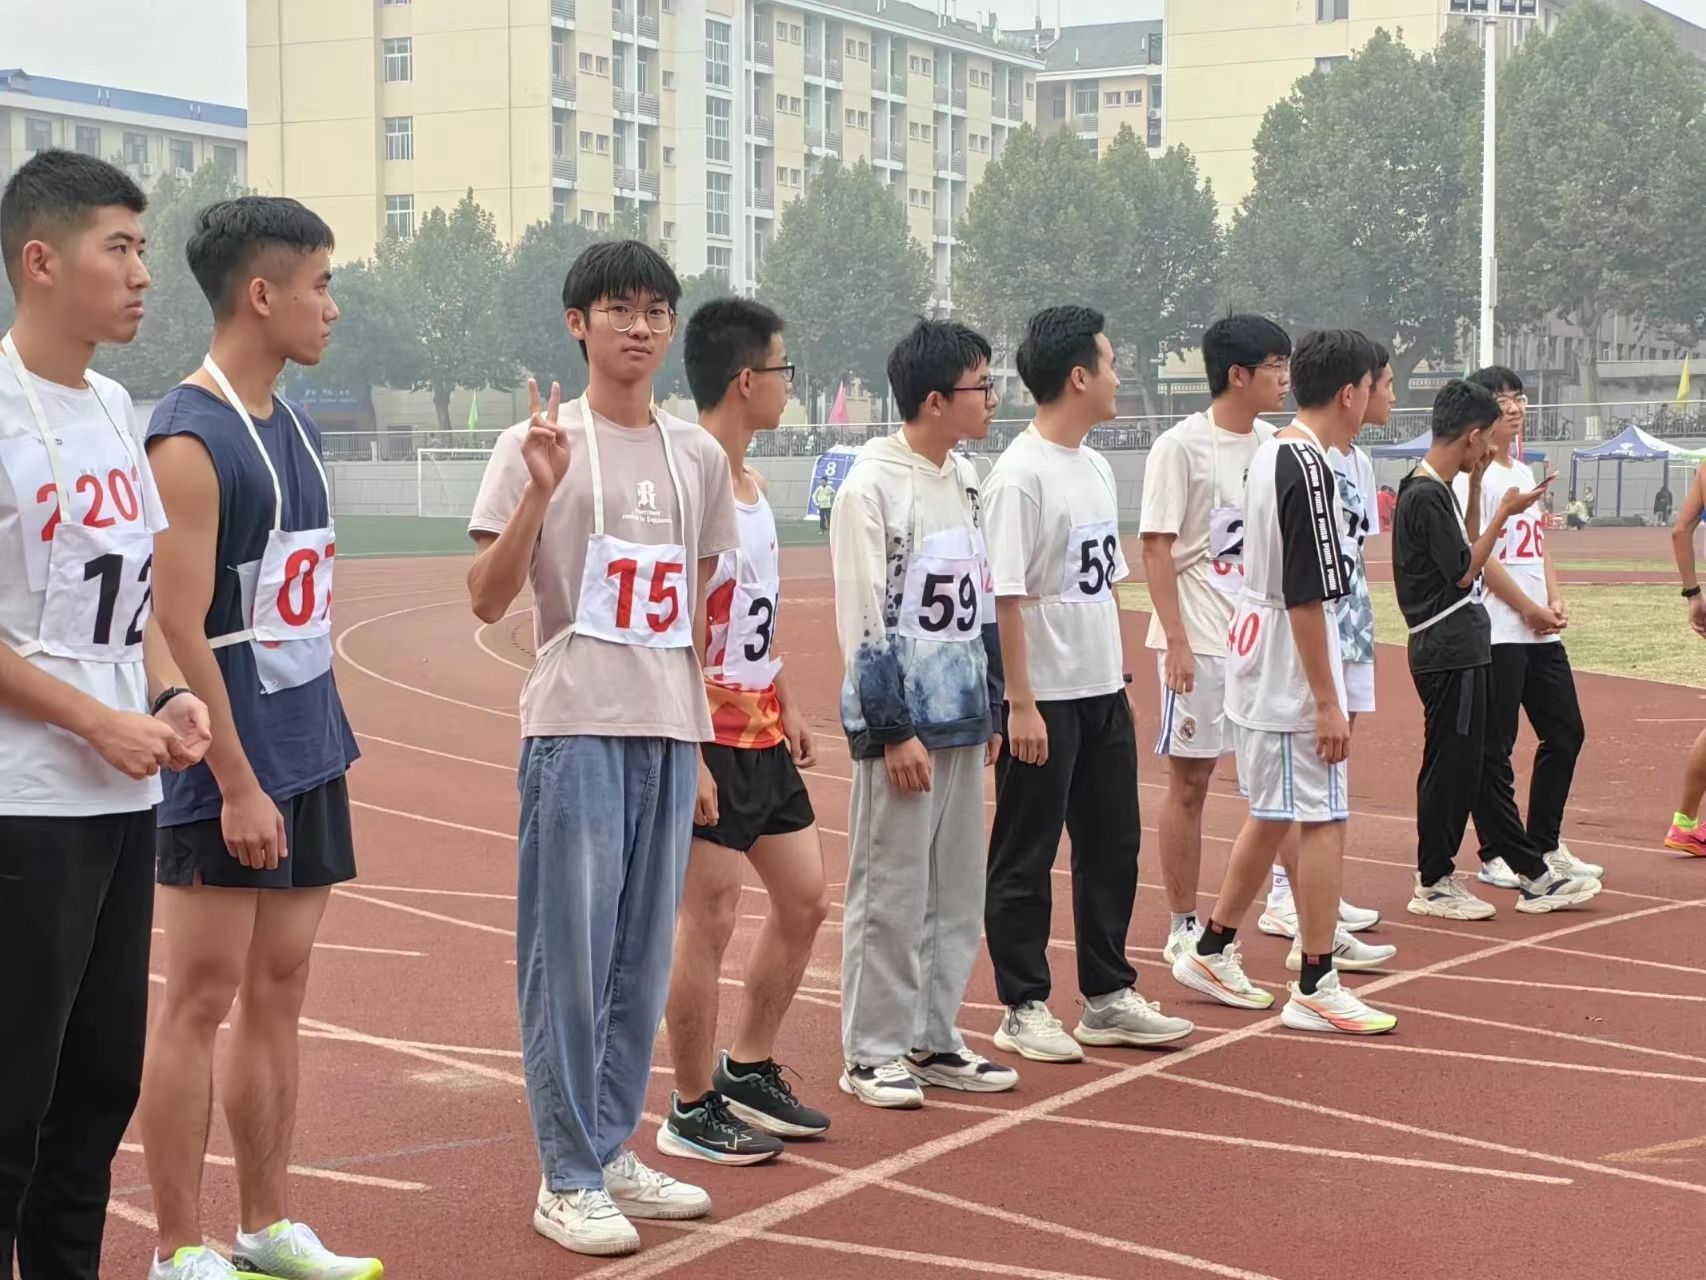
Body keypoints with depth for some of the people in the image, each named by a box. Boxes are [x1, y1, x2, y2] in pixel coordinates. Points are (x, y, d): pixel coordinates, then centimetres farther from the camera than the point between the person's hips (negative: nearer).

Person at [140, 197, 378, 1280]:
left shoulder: (294, 427, 12)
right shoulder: (191, 437, -14)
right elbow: (180, 629, -19)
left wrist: (328, 738, 16)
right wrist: (237, 782, -20)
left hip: (308, 757, 8)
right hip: (231, 768, -8)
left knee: (280, 988, 12)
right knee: (202, 999, -1)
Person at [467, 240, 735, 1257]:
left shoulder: (699, 455, 11)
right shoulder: (539, 445, -4)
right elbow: (489, 601, -10)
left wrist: (702, 750, 16)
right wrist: (539, 490, -23)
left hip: (671, 735, 5)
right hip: (577, 728, -5)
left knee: (644, 958, 10)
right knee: (571, 957, -2)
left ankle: (613, 1152, 21)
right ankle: (567, 1179, 6)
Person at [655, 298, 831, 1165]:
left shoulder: (751, 484, 12)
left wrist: (786, 707, 17)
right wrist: (687, 756, -23)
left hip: (763, 737, 10)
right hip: (711, 742, -10)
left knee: (804, 898, 14)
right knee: (709, 921, -2)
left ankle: (748, 1072, 28)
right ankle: (692, 1112, 10)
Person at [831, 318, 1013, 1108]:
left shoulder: (964, 480, 11)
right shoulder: (873, 485, -12)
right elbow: (863, 621, -15)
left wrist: (991, 710, 16)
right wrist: (893, 732, -17)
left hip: (960, 721, 8)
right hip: (902, 725, -8)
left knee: (958, 890, 12)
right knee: (890, 893, -2)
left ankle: (932, 1040, 22)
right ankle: (872, 1054, 8)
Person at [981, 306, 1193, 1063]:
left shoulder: (1096, 467, 11)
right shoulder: (1020, 475, -15)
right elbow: (1004, 597, -18)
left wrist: (1117, 672, 15)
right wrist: (1021, 704, -20)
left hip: (1103, 691, 9)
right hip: (1045, 701, -9)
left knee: (1112, 846, 14)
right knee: (1025, 858, 3)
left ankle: (1108, 998, 24)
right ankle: (1024, 1009, 12)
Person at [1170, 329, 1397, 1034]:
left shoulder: (1270, 454, 10)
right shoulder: (1309, 467, -19)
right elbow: (1306, 597, -22)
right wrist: (1326, 701, -19)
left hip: (1256, 654, 10)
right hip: (1290, 669, -10)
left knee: (1274, 814, 19)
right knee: (1324, 819, -3)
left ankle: (1212, 951, 27)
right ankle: (1316, 989, 3)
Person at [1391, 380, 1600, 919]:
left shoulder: (1436, 489, 13)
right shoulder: (1425, 496, -17)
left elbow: (1466, 549, 20)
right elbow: (1465, 570, -16)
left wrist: (1476, 484, 14)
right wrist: (1505, 511, -9)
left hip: (1463, 647, 10)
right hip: (1448, 649, -10)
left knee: (1478, 759, 13)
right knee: (1450, 763, -3)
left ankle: (1533, 875, 18)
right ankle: (1433, 884, 6)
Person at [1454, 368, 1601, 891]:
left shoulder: (1523, 472, 17)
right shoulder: (1472, 475, -10)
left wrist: (1556, 601, 4)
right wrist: (1530, 609, -14)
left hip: (1541, 631, 9)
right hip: (1495, 631, -9)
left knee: (1566, 733, 11)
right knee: (1494, 747, -3)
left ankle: (1545, 845, 22)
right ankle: (1497, 855, 6)